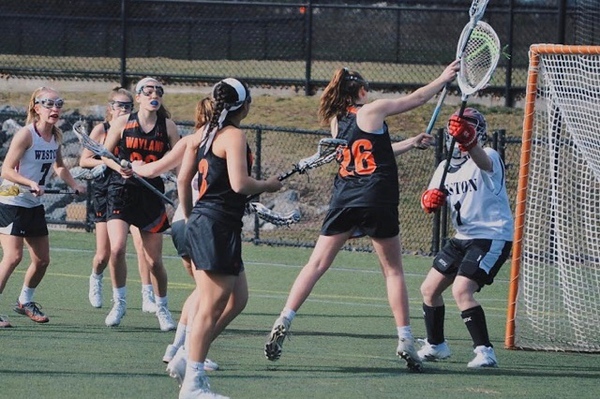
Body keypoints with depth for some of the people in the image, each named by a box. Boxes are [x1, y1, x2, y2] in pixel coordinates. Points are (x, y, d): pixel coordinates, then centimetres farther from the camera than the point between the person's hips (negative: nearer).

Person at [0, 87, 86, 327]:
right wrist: (30, 183, -35)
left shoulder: (56, 136, 4)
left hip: (35, 205, 8)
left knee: (42, 260, 11)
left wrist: (74, 185, 8)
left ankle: (25, 301, 33)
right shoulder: (26, 134, -19)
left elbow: (58, 166, 22)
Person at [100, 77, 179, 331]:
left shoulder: (168, 127, 3)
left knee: (154, 260, 4)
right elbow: (104, 153, 6)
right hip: (122, 192, -1)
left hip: (151, 195, 1)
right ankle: (119, 302, 1)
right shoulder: (122, 123, 0)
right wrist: (118, 167, -15)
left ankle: (162, 308, 25)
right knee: (117, 248, -19)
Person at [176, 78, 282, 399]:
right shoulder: (234, 135, -13)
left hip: (201, 224, 10)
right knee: (211, 307, -5)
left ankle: (186, 356, 17)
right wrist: (267, 185, -4)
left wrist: (189, 217, 26)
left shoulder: (204, 133, 13)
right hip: (218, 226, -10)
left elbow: (183, 180, 16)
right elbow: (239, 183, -22)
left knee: (237, 298, 17)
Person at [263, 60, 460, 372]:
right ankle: (404, 339, 4)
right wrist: (443, 79, 22)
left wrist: (410, 144, 34)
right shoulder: (372, 110, -1)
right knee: (393, 269, 7)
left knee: (316, 265, 3)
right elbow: (415, 99, 9)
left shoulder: (336, 121, 15)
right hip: (378, 202, -4)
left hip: (344, 201, 4)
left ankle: (283, 323, -9)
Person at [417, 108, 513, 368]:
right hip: (462, 238, 9)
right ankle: (435, 346, 33)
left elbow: (482, 162, -40)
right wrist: (429, 199, -19)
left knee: (462, 291, -24)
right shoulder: (446, 166, 9)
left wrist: (468, 142, -62)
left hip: (492, 237, -9)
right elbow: (429, 202, 6)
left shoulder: (489, 157, -14)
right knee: (429, 290, 13)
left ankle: (485, 351, -19)